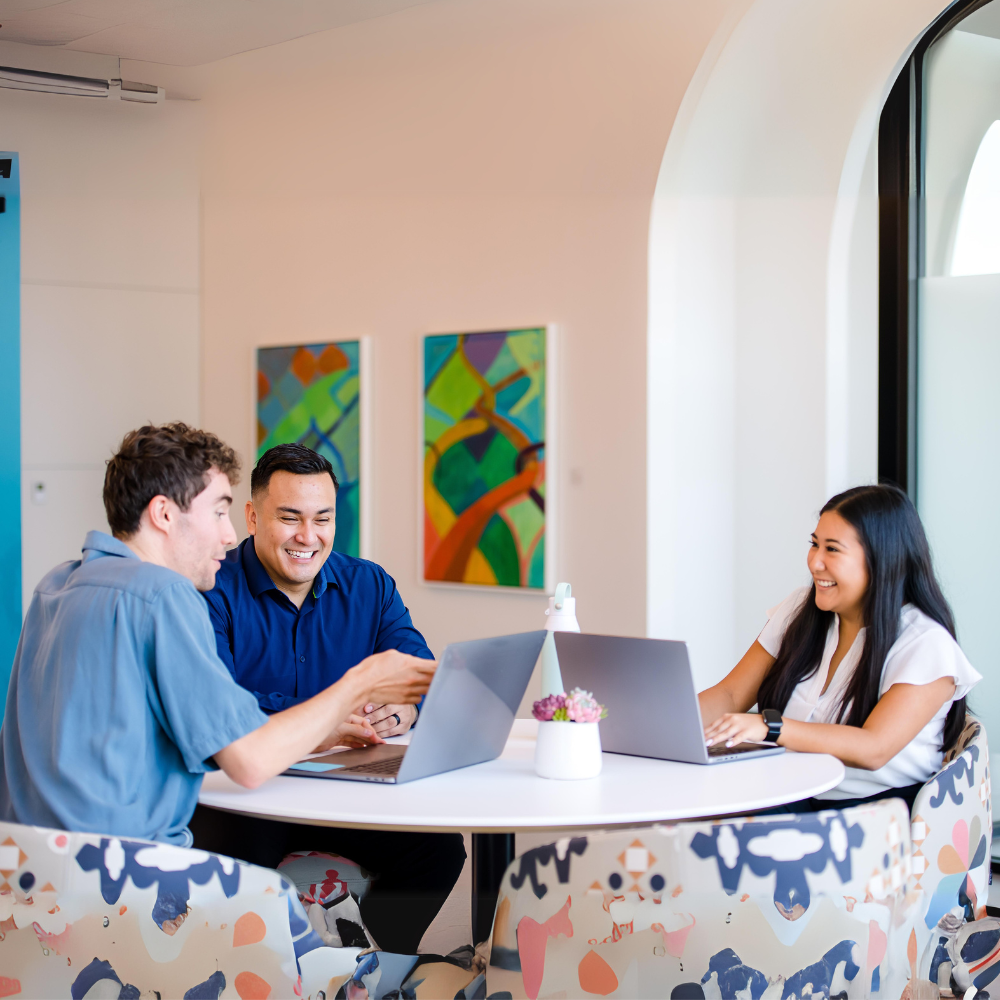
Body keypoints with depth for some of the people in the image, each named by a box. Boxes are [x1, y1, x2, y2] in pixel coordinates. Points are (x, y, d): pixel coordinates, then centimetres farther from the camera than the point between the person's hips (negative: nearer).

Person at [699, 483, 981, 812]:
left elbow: (873, 749, -20)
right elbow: (731, 696, 9)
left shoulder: (926, 642, -9)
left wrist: (768, 727, -31)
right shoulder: (799, 610, 10)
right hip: (792, 799, 5)